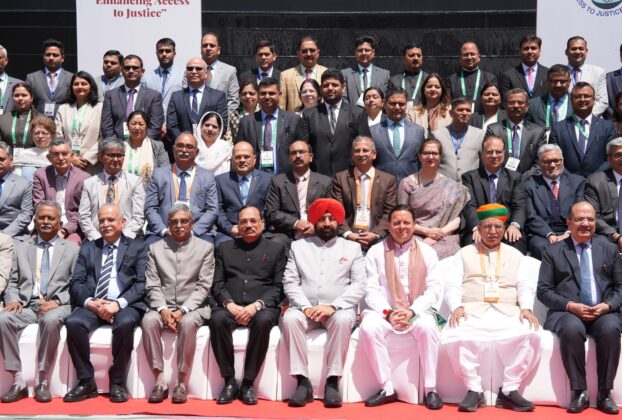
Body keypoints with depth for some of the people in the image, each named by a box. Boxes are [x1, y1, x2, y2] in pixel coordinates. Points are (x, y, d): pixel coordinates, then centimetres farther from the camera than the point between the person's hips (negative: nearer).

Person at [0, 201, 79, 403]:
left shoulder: (72, 249, 13)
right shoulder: (21, 248, 21)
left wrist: (57, 302, -13)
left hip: (57, 306, -3)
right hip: (26, 305, 3)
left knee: (51, 320, -38)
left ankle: (42, 381, -25)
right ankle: (18, 380, -22)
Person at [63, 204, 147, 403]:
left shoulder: (137, 247, 12)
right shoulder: (87, 248, 20)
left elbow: (142, 283, -1)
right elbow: (76, 283, 10)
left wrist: (119, 303, -17)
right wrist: (90, 302, -11)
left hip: (125, 305, -3)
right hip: (91, 305, 3)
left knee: (125, 323, -35)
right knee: (73, 323, -28)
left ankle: (118, 383, -17)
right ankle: (86, 382, -12)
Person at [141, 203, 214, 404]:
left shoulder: (205, 248, 5)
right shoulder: (156, 248, 11)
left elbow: (203, 287, -2)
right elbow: (152, 286, 5)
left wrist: (183, 310, -14)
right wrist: (163, 309, -13)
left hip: (192, 307, -2)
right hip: (163, 307, 2)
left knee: (188, 323, -35)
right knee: (149, 320, -30)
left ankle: (181, 383, -23)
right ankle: (160, 381, -23)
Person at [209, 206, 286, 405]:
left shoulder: (276, 249, 14)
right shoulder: (225, 248, 20)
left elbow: (278, 287, 4)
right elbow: (217, 284, 11)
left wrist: (257, 305, -13)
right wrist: (229, 304, -9)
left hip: (262, 307, -1)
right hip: (230, 306, 2)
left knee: (264, 320, -35)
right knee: (217, 318, -32)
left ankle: (248, 382, -23)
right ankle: (229, 381, -20)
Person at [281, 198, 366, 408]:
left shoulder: (352, 247, 11)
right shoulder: (298, 246, 15)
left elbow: (359, 285, 0)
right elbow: (290, 282, 5)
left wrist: (333, 306, -14)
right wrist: (305, 307, -13)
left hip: (338, 309, -1)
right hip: (305, 308, 1)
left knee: (343, 319, -35)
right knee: (290, 318, -31)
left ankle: (332, 381, -28)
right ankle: (303, 381, -26)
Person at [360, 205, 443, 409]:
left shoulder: (427, 252, 7)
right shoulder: (375, 252, 6)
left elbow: (435, 289, 0)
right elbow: (371, 289, 0)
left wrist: (412, 311, -14)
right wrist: (387, 312, -15)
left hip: (418, 311, 0)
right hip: (384, 311, 1)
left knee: (428, 327, -33)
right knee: (369, 327, -31)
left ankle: (430, 389, -20)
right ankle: (386, 388, -19)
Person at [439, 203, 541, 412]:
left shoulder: (516, 255, 23)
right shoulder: (464, 254, 19)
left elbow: (525, 286, 11)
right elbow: (452, 285, 7)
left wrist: (526, 308, -11)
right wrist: (456, 306, -14)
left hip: (507, 312, 1)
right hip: (472, 311, -1)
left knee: (529, 335, -31)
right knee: (456, 337, -34)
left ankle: (509, 390, -15)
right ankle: (474, 390, -14)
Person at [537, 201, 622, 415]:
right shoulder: (553, 252, 9)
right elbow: (543, 290, 3)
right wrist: (570, 305, -13)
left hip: (604, 312, 2)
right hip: (568, 312, -1)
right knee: (571, 329, -35)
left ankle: (604, 393, -18)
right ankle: (579, 392, -20)